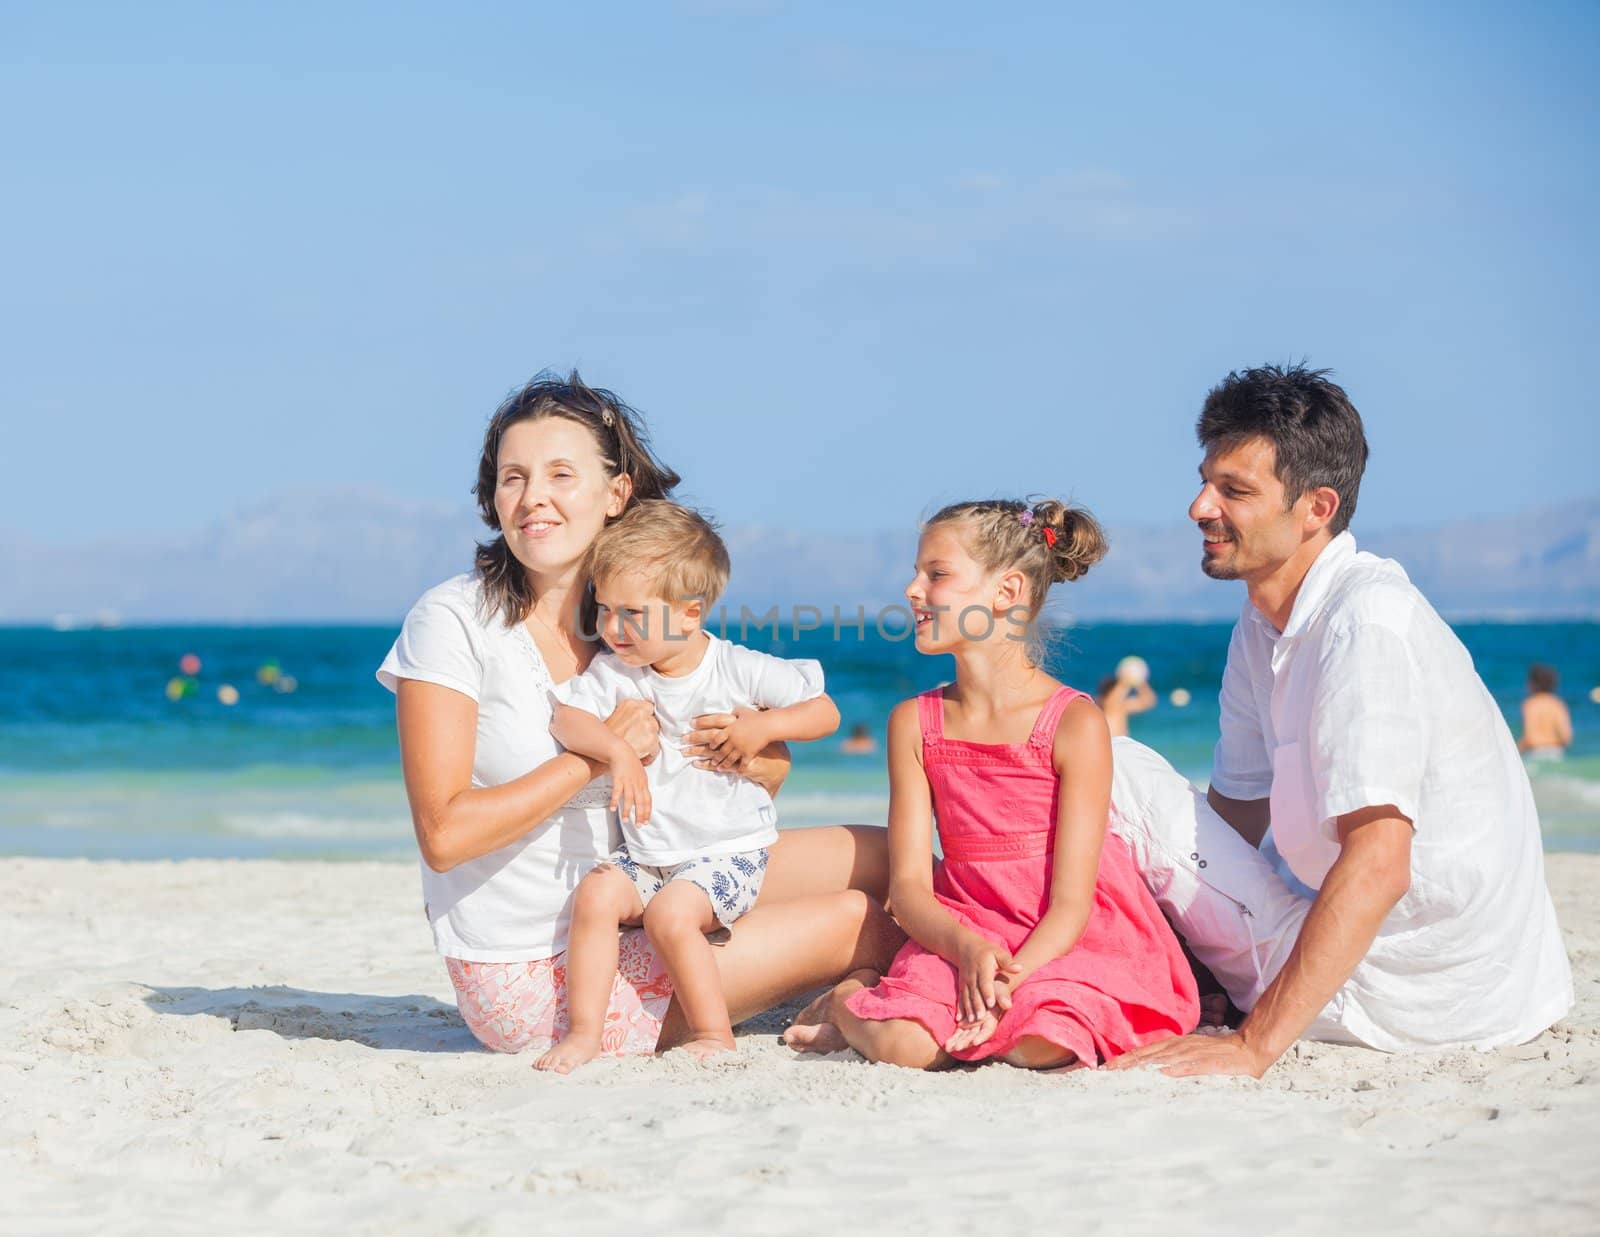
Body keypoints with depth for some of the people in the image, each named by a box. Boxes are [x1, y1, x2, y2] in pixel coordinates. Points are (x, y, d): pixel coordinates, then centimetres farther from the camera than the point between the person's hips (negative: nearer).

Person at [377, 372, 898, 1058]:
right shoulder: (453, 622, -14)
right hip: (531, 976, -6)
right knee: (859, 922, -9)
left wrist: (747, 752, -14)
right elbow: (443, 834, -22)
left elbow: (773, 772, 10)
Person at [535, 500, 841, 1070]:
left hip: (728, 850, -4)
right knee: (595, 894, -21)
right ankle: (583, 1030, -15)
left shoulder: (739, 670, -9)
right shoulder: (612, 671, -1)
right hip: (646, 852, 4)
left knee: (670, 913, -27)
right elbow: (567, 718, -16)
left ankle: (713, 1032, -10)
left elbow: (824, 712, -3)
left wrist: (763, 726, -20)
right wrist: (617, 752, -32)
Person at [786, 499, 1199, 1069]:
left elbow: (1072, 901, -14)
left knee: (1040, 1046, -33)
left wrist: (1011, 977, -31)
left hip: (1066, 940, -2)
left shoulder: (1076, 723, -10)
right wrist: (968, 947, -25)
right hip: (961, 931, 2)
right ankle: (850, 998, 8)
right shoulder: (914, 722, 2)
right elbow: (908, 884, -4)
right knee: (903, 1047, -26)